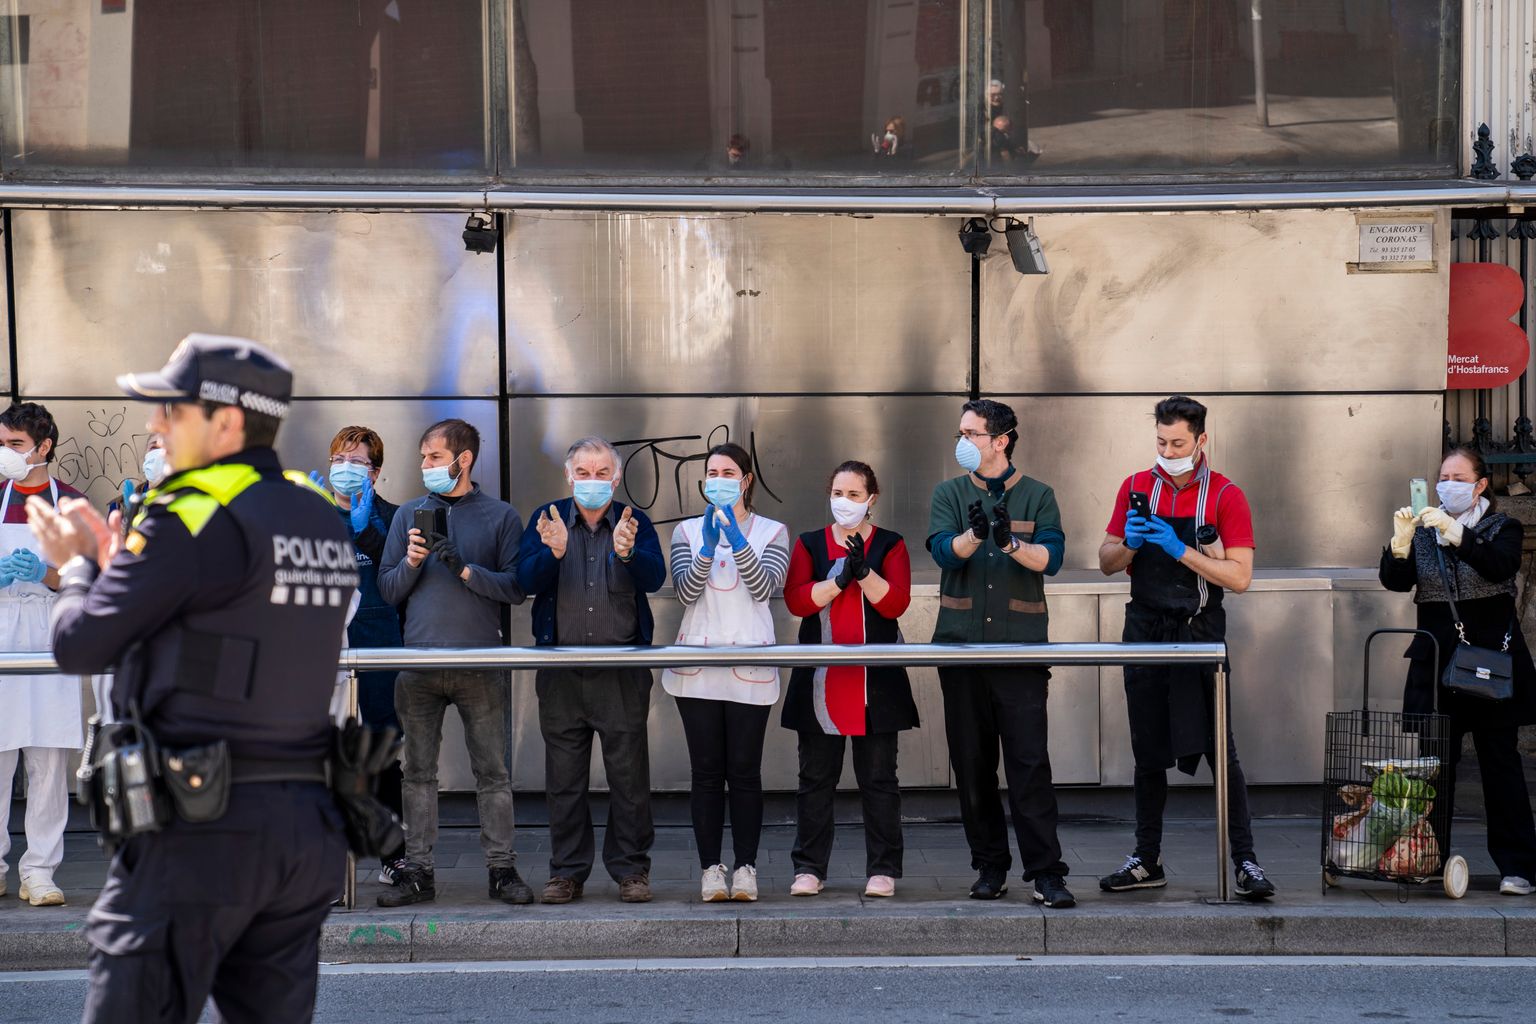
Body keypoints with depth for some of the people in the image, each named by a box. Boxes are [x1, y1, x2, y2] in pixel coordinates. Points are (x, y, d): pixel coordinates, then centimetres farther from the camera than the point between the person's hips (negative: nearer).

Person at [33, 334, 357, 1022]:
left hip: (199, 833, -7)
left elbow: (80, 645, -9)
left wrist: (77, 566, 12)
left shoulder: (196, 519, -13)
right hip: (307, 829, 8)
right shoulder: (321, 521, 12)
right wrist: (108, 561, 21)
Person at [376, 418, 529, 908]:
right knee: (417, 771, 4)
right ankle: (418, 870, 10)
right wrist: (412, 562, -7)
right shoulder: (409, 514, 13)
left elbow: (516, 588, -2)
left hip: (481, 662, -2)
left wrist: (465, 569, -13)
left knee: (493, 772, 1)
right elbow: (388, 589, 11)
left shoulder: (501, 516, 6)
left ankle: (501, 868, 7)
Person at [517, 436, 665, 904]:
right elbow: (527, 582, -4)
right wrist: (553, 552, -24)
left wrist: (627, 552, -30)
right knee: (564, 776, 6)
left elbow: (655, 577, -10)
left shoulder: (635, 522, 5)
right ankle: (567, 871, 14)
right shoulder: (547, 519, 7)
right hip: (561, 668, 1)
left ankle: (631, 869, 10)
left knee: (629, 773, 1)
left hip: (623, 669, -1)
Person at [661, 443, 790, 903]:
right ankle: (710, 868, 5)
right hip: (697, 666, 1)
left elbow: (765, 587, -7)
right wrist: (708, 547, -16)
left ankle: (745, 868, 3)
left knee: (745, 771, -2)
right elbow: (686, 592, -3)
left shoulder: (772, 532, 8)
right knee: (706, 772, 1)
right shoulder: (687, 531, 11)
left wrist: (737, 540, -18)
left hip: (750, 666, -1)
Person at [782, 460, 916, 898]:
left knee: (878, 778, 2)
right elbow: (795, 599, -4)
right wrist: (840, 578, -16)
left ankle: (882, 869, 8)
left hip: (876, 681, -1)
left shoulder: (890, 545, 7)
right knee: (815, 778, 5)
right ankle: (809, 868, 11)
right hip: (820, 681, 1)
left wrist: (863, 571, -19)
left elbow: (896, 602, -7)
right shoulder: (809, 545, 11)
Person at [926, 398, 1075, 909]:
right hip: (962, 645, 2)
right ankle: (990, 867, 16)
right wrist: (975, 533, -27)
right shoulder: (950, 494, 10)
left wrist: (1011, 542, -25)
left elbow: (1051, 558, -7)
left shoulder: (1038, 497, 6)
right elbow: (944, 551, -7)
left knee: (1030, 761, -9)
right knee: (971, 762, 6)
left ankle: (1046, 874, -7)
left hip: (1021, 645, -2)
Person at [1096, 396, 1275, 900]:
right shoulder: (1136, 488, 9)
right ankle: (1147, 862, 17)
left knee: (1220, 750, -7)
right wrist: (1130, 544, -10)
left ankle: (1245, 861, -3)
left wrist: (1181, 551, -17)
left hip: (1201, 633, -3)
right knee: (1149, 754, 9)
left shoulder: (1225, 496, -3)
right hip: (1145, 631, 4)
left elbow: (1239, 576, -9)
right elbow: (1107, 563, 11)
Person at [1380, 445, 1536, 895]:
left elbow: (1499, 565, -17)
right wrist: (1400, 544, -19)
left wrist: (1456, 534, -29)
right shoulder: (1423, 531, 12)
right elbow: (1395, 581, -1)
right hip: (1435, 663, 3)